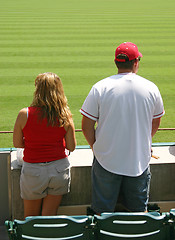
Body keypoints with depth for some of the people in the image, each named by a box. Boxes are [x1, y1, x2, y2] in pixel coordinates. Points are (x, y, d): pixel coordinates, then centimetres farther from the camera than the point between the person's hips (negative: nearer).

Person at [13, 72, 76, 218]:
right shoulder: (65, 117, -9)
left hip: (33, 170, -1)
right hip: (59, 168, 2)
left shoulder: (24, 115, -13)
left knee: (30, 217, 17)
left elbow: (17, 144, -3)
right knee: (49, 215, 14)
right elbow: (71, 147, -2)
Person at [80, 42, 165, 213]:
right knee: (139, 210, 17)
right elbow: (155, 123, 10)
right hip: (139, 161, 2)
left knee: (103, 212, 12)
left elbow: (87, 126, -8)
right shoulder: (151, 88, -3)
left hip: (106, 161, -1)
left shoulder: (100, 88, -11)